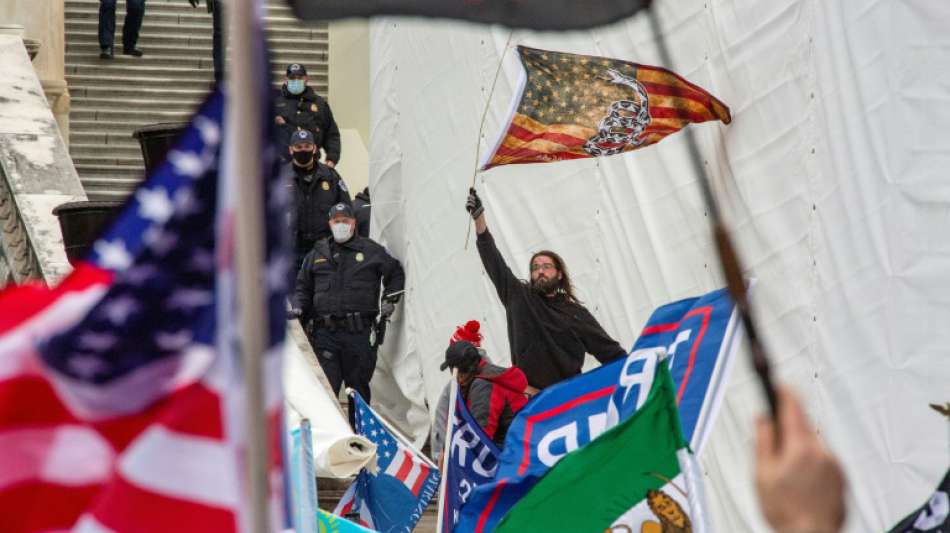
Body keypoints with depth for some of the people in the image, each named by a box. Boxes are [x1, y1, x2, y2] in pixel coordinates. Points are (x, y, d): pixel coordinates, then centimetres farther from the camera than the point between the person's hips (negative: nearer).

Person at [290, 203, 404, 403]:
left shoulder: (371, 251, 10)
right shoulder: (317, 253, 16)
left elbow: (396, 273, 21)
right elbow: (303, 286, 22)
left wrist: (390, 300, 12)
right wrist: (298, 308, 7)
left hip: (359, 332, -1)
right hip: (325, 332, 1)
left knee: (358, 384, 5)